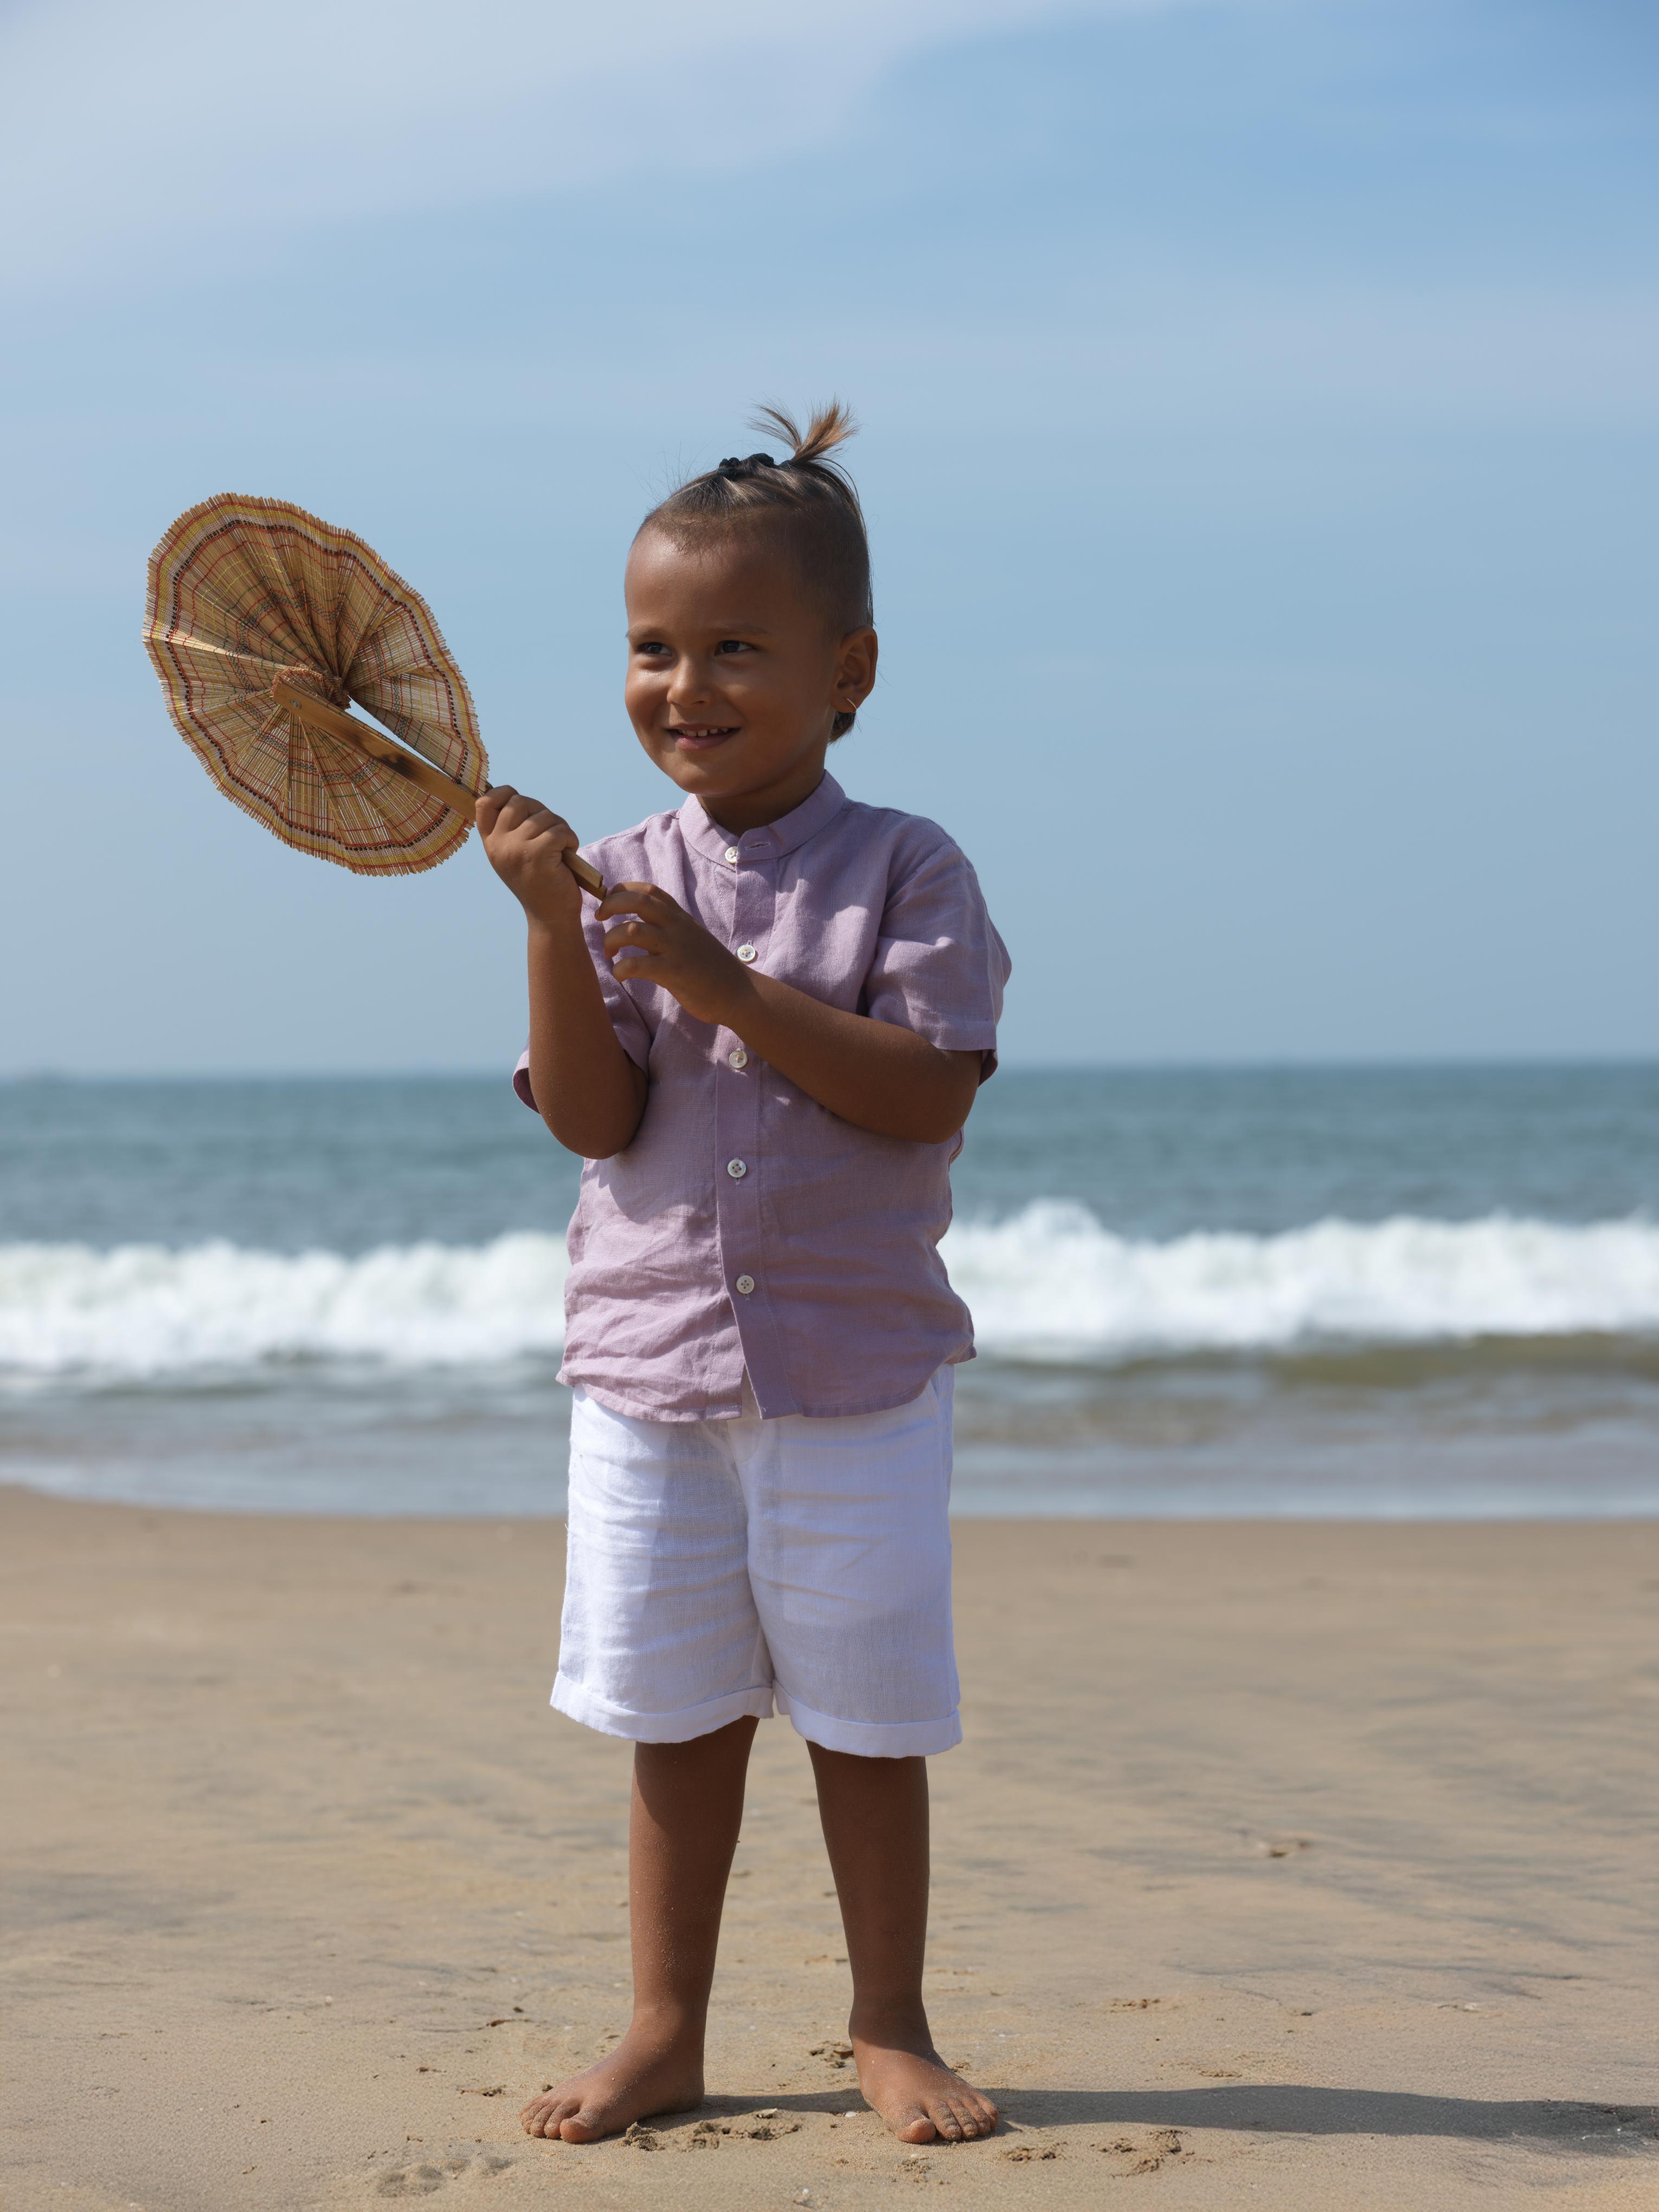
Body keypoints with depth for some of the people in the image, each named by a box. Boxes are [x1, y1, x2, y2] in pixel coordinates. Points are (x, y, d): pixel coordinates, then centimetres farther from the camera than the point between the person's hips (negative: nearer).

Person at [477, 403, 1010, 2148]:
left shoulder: (904, 870, -4)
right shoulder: (620, 881, 3)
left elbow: (927, 1094, -16)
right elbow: (592, 1120, -5)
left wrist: (721, 982, -21)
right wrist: (550, 928, -17)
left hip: (856, 1368, -2)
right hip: (649, 1364, 2)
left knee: (865, 1717, 6)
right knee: (679, 1716, 10)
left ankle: (889, 2030, 21)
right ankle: (664, 2035, 20)